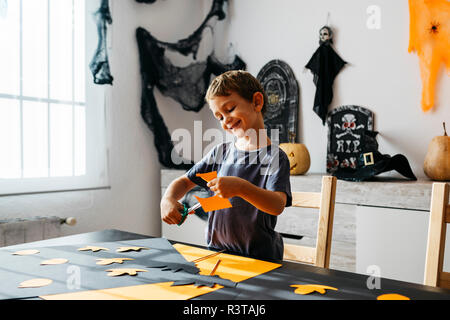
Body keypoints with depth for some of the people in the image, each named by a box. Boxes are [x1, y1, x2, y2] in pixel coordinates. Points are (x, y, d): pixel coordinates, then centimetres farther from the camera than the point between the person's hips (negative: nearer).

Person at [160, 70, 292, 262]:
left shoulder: (275, 157, -7)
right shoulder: (220, 152, 9)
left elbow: (277, 206, -21)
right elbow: (184, 181, 16)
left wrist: (240, 187, -37)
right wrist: (168, 200, -5)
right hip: (216, 251, 3)